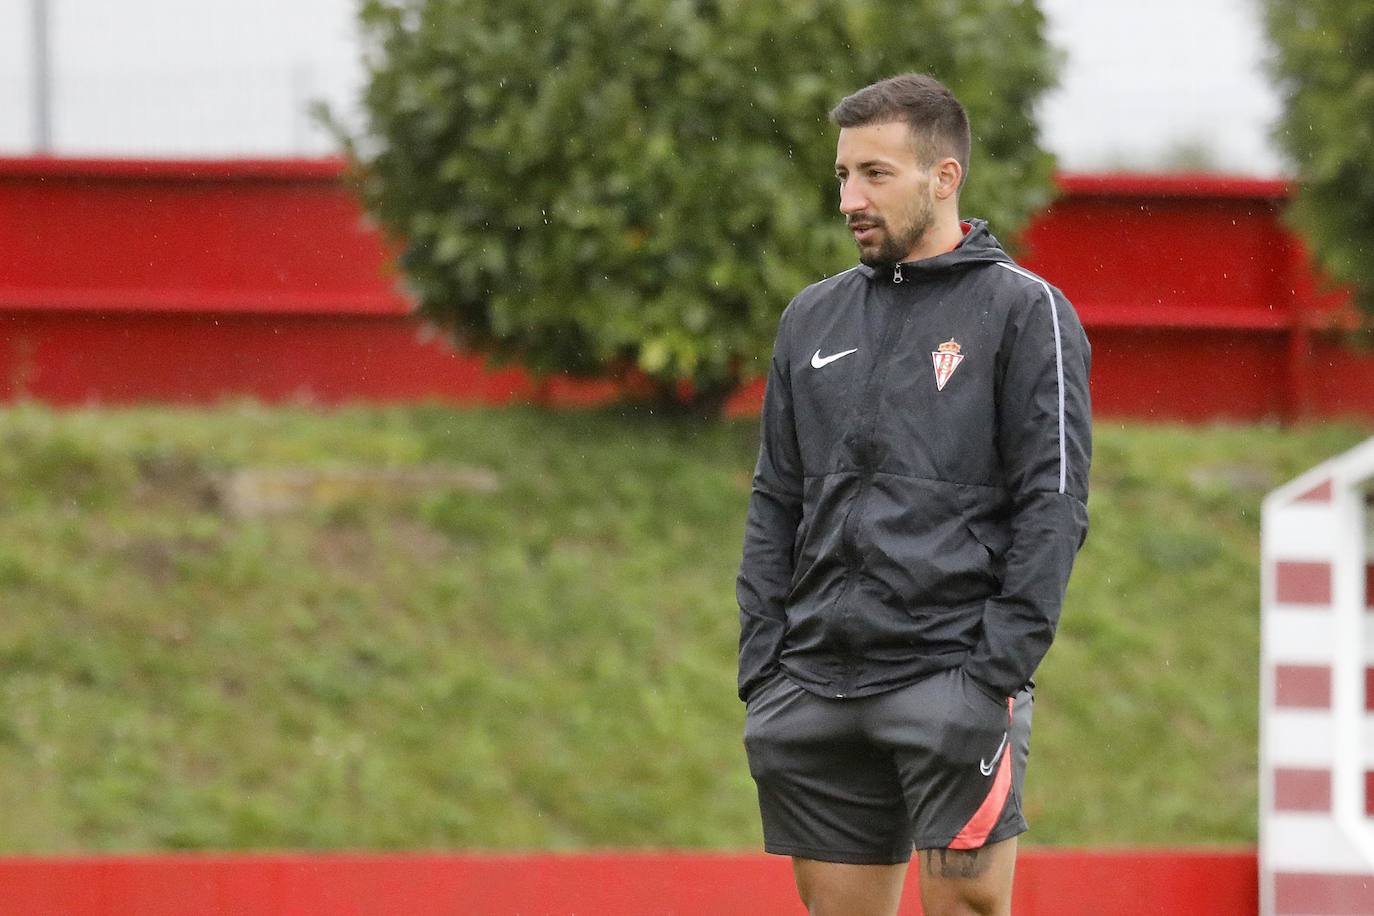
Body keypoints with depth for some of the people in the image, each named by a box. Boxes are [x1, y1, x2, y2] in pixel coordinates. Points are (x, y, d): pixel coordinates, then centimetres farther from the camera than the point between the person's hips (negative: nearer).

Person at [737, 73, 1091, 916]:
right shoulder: (814, 320, 16)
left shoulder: (1022, 311, 0)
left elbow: (1054, 505, -6)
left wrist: (1001, 665, -14)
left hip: (950, 679, -5)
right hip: (817, 681, 5)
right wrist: (760, 669, 8)